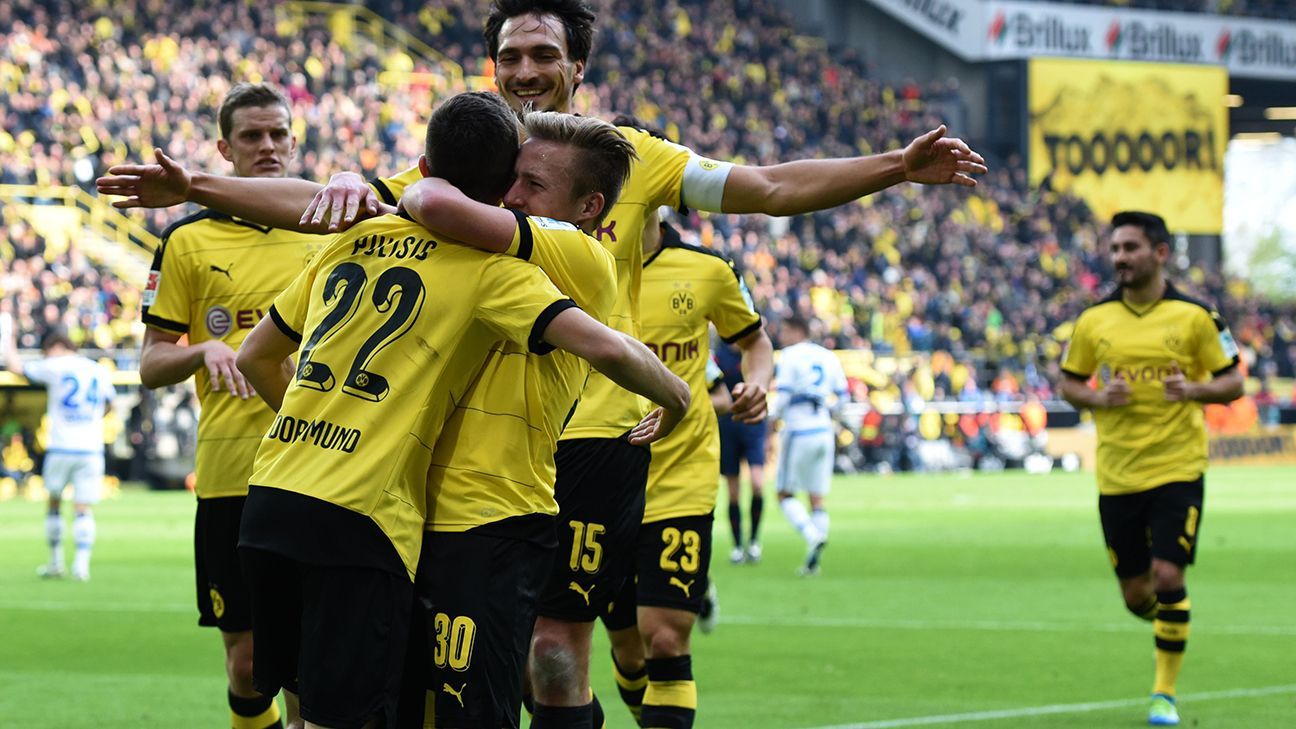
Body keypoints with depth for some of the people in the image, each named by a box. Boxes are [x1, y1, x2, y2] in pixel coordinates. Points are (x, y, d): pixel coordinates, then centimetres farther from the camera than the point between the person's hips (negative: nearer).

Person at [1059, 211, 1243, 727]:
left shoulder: (1194, 316, -3)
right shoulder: (1094, 321, 3)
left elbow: (1233, 383, 2)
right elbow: (1069, 384, 12)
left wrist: (1194, 390, -18)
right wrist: (1098, 398, -10)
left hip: (1178, 469, -3)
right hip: (1117, 475, 3)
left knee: (1168, 577, -13)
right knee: (1136, 594, 6)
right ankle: (1167, 616, 42)